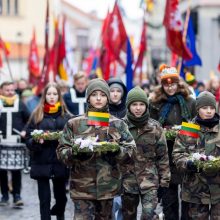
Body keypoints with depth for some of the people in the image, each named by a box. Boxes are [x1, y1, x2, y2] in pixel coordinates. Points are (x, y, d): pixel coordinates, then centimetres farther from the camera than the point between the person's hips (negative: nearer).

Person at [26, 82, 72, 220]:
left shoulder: (66, 116, 4)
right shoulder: (37, 115, 3)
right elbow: (28, 139, 2)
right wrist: (37, 141, -18)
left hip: (60, 163, 1)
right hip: (42, 163, -1)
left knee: (61, 197, 12)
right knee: (44, 199, -1)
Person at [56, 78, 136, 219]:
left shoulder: (118, 124, 8)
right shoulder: (74, 124, 5)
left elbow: (131, 152, 4)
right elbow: (62, 151, 4)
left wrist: (117, 151, -16)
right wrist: (75, 153, -17)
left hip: (108, 186, 2)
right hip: (82, 187, -2)